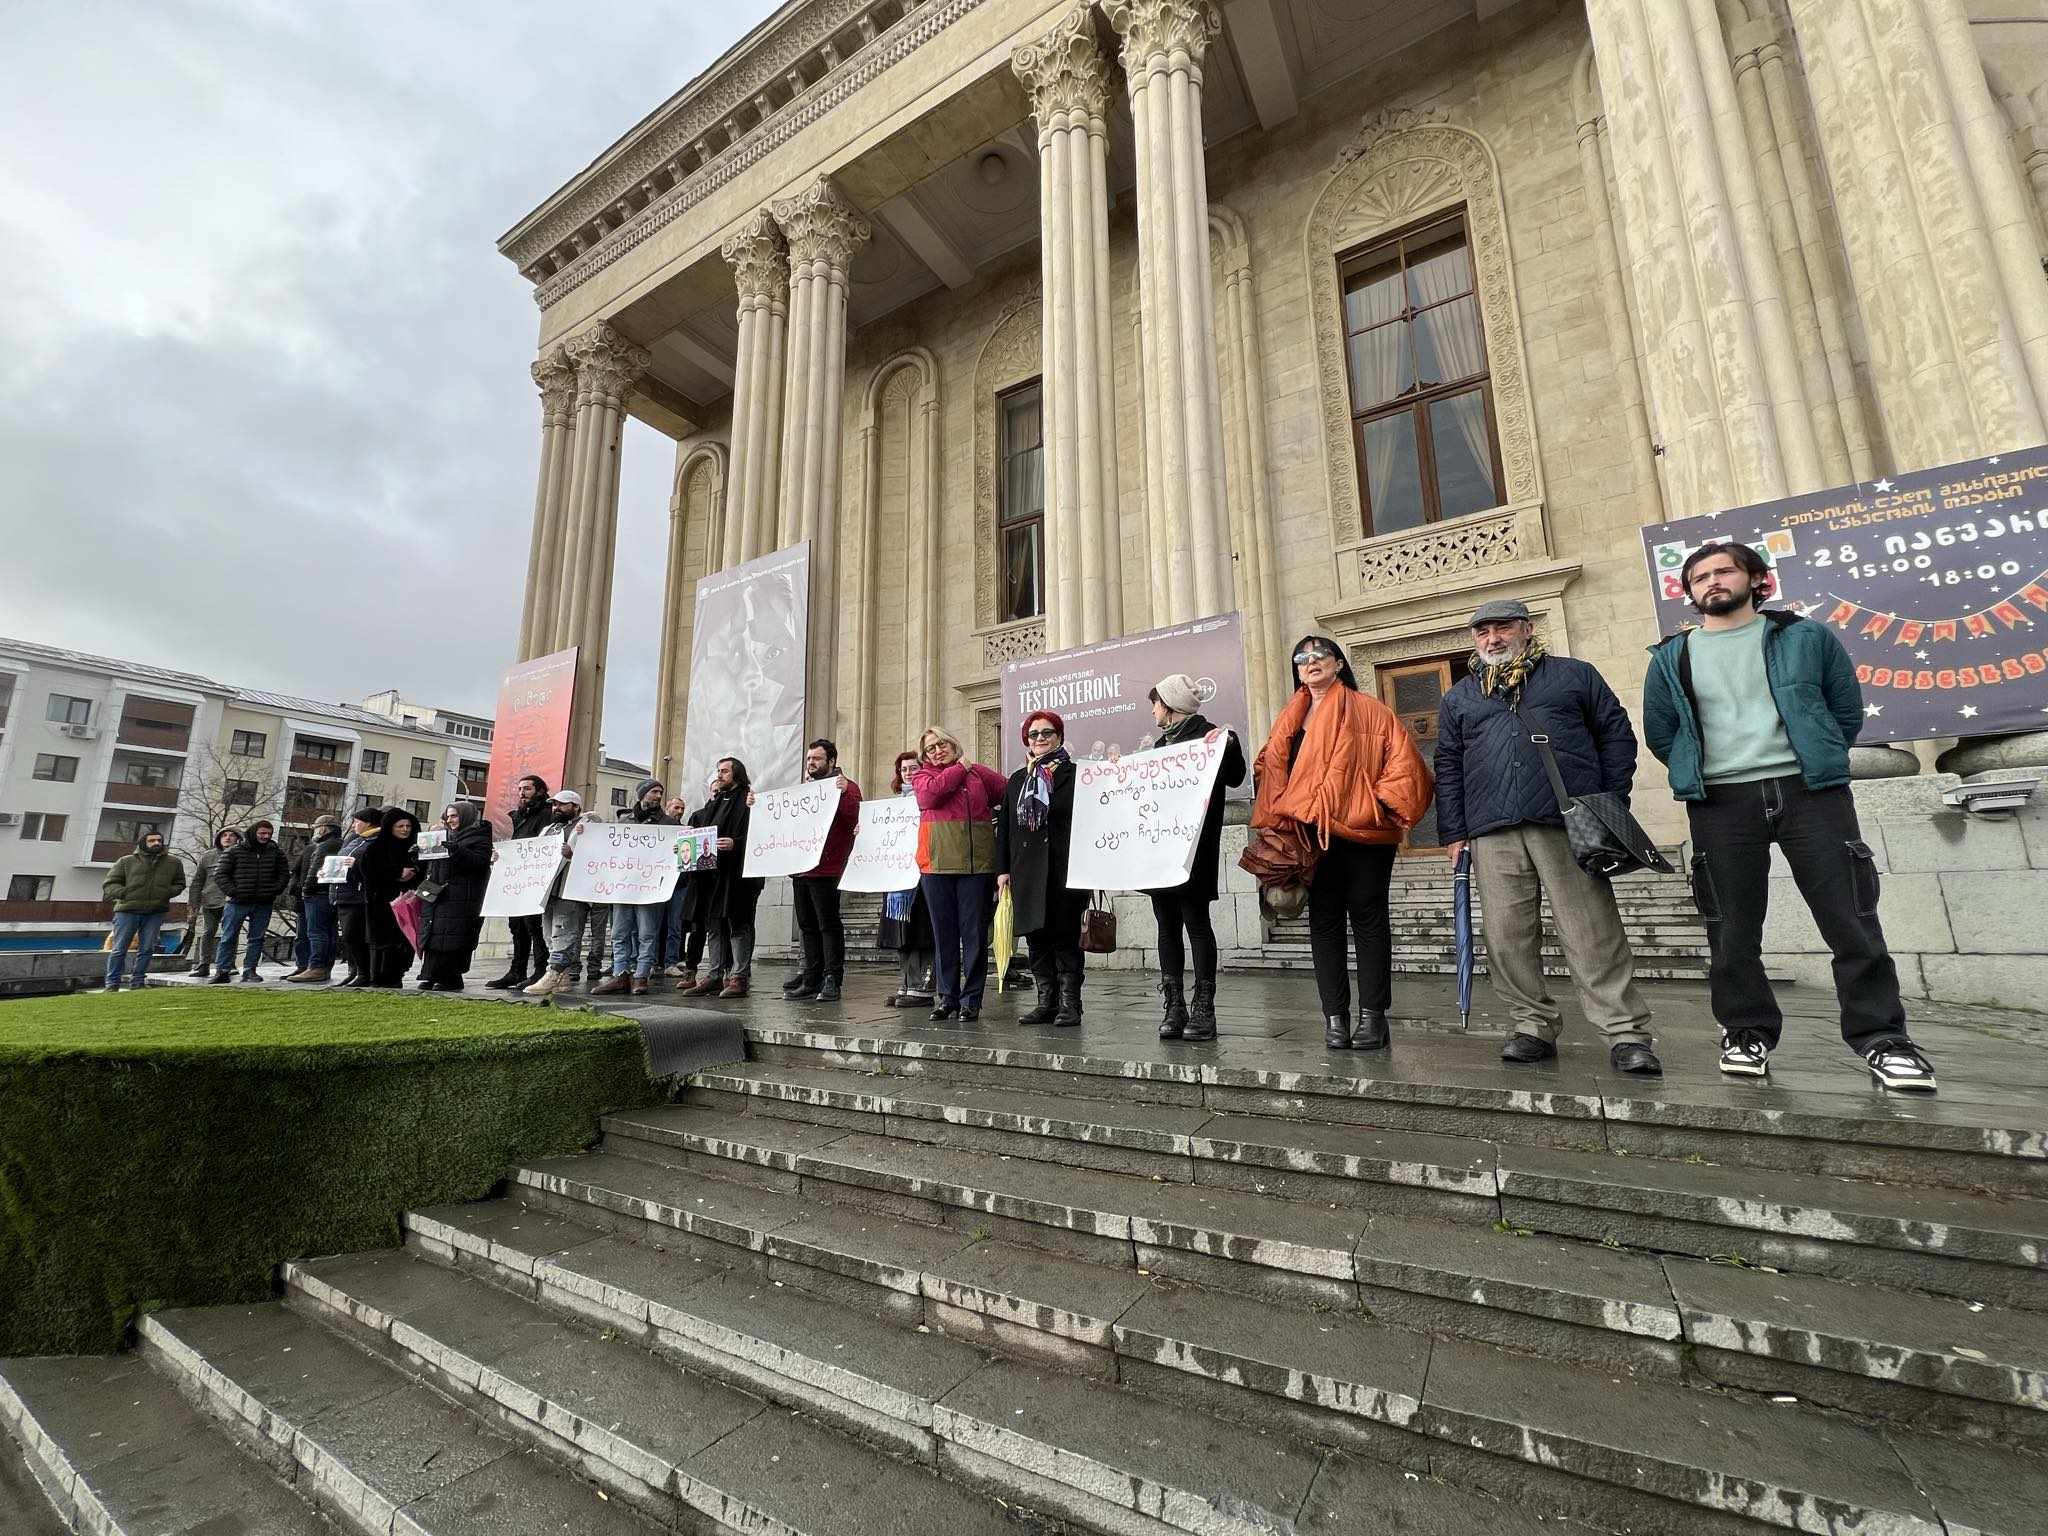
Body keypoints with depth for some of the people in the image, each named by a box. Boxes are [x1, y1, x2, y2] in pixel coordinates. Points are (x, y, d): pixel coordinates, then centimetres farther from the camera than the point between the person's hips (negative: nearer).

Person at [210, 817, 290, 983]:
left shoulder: (276, 852, 8)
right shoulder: (235, 851, 1)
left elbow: (284, 874, 15)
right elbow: (220, 874, 1)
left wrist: (275, 891, 2)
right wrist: (231, 891, -10)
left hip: (263, 904, 2)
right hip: (238, 902, -2)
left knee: (257, 938, 6)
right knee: (228, 938, 1)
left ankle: (249, 970, 13)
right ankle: (222, 971, 7)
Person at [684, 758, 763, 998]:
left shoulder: (748, 801, -3)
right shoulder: (713, 803, 21)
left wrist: (735, 844, -25)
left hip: (738, 873, -8)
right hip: (712, 872, 8)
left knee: (738, 924, -5)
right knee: (714, 925, 10)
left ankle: (739, 977, -2)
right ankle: (715, 975, 15)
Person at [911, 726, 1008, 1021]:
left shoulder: (979, 772, 14)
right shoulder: (922, 776, 13)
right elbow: (930, 794, -9)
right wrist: (960, 769, 1)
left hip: (977, 863, 0)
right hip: (936, 864, 1)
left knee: (975, 932, 0)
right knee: (943, 932, 6)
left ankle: (971, 999, 9)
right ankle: (947, 997, 17)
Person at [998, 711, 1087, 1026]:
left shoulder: (1074, 775, 2)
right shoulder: (1017, 780, 17)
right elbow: (1004, 826, 14)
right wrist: (1002, 869, 6)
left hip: (1064, 870, -5)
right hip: (1026, 870, 5)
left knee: (1065, 937, -1)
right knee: (1036, 937, 7)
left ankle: (1069, 1004, 7)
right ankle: (1047, 1003, 16)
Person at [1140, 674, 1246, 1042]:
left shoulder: (1207, 735, -2)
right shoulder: (1161, 743, 20)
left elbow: (1234, 778, -11)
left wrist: (1228, 746, -24)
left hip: (1193, 847, -7)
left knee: (1196, 921, -4)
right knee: (1167, 924, 6)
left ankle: (1203, 1010, 2)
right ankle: (1173, 1008, 12)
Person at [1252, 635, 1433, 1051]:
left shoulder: (1368, 710, 4)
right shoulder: (1291, 720, 17)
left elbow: (1402, 761, -2)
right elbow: (1269, 770, 15)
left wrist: (1381, 803, -9)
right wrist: (1279, 820, 2)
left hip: (1363, 830, -3)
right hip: (1311, 835, 4)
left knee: (1368, 918, 2)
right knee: (1323, 921, 4)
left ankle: (1373, 1016, 9)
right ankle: (1335, 1017, 9)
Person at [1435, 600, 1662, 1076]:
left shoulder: (1573, 675, 15)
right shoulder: (1458, 698, 19)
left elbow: (1617, 734, 12)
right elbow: (1448, 768, 15)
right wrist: (1453, 833, 7)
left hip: (1569, 823, -2)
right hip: (1492, 834, 3)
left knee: (1593, 931, -4)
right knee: (1506, 936, 1)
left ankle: (1626, 1031, 3)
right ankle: (1533, 1024, 11)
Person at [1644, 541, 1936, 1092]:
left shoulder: (1805, 637, 8)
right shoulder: (1671, 658, 8)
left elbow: (1846, 709, 13)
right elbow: (1659, 732, 14)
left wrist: (1820, 760, 12)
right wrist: (1697, 775, 10)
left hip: (1810, 790, 0)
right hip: (1720, 803, 0)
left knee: (1851, 918, 1)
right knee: (1732, 928, 3)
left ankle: (1880, 1037, 14)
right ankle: (1747, 1033, 15)